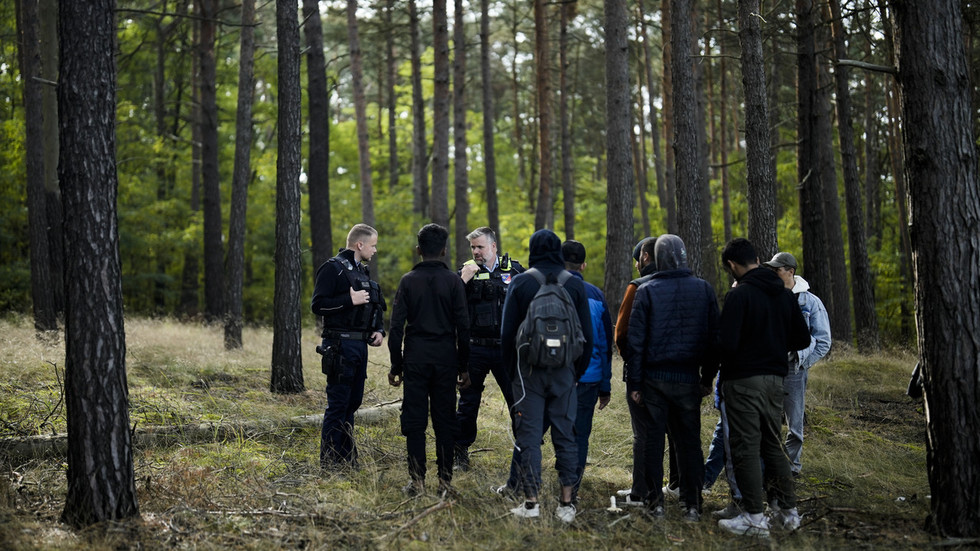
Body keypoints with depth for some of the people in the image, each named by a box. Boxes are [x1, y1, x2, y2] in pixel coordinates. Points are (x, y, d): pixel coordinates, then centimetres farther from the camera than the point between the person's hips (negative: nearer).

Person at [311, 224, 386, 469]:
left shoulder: (362, 271, 17)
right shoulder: (333, 268, -9)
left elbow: (375, 306, 26)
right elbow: (318, 305, -15)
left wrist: (379, 330, 9)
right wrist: (350, 300, -21)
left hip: (360, 345, 9)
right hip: (340, 345, -9)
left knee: (353, 401, 13)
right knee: (338, 404, -6)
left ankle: (347, 458, 21)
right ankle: (329, 461, 0)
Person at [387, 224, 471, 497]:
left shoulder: (408, 281, 0)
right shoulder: (453, 281, 0)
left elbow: (396, 326, -2)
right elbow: (463, 327, -1)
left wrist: (396, 365, 5)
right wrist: (463, 367, 6)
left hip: (415, 359, 0)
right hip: (446, 359, 0)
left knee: (414, 421, 4)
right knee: (445, 421, 6)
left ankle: (417, 481, 3)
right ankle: (445, 481, 7)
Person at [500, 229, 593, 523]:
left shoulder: (520, 283, -2)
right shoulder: (575, 284, 4)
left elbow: (507, 331, -1)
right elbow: (587, 334, 4)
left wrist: (512, 370, 8)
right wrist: (578, 371, 12)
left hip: (529, 368, -2)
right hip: (564, 370, 2)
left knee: (529, 435, 2)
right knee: (565, 435, 7)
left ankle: (531, 502, 3)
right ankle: (566, 504, 6)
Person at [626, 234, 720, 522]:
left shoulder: (647, 291, -4)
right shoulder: (704, 289, 2)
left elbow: (636, 340, -4)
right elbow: (713, 337, 5)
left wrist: (635, 382, 1)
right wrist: (708, 377, 11)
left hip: (654, 378, -1)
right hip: (688, 378, 2)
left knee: (654, 438, 7)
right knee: (690, 441, 8)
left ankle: (656, 501, 9)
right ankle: (692, 505, 8)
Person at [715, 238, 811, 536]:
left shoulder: (739, 294, -15)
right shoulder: (784, 294, 9)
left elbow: (728, 344, -20)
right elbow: (802, 339, 11)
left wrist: (723, 375, -1)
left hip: (744, 380, -7)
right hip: (775, 378, 7)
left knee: (746, 448, -2)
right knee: (773, 445, 16)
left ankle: (754, 517, 0)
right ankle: (787, 511, 19)